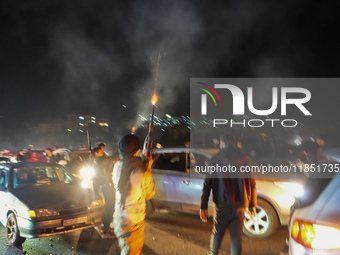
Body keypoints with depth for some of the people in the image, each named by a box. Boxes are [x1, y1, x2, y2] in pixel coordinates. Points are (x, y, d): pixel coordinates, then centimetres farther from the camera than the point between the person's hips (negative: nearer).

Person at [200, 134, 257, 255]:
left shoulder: (215, 160, -2)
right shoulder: (244, 159, 0)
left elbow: (207, 185, -4)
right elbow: (252, 184, 3)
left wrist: (203, 207, 0)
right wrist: (252, 204, 13)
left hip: (221, 205, 0)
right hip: (239, 206, 0)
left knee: (217, 233, 18)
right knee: (236, 237, 7)